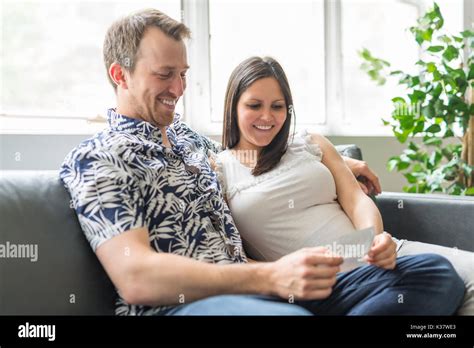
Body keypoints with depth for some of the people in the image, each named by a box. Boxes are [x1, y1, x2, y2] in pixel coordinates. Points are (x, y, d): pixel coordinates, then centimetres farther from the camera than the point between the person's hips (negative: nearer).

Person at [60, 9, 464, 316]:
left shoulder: (186, 135, 23)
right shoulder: (94, 159, -2)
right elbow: (135, 277, -16)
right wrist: (270, 277, -24)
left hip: (261, 293, 9)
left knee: (435, 272, -9)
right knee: (288, 313, -46)